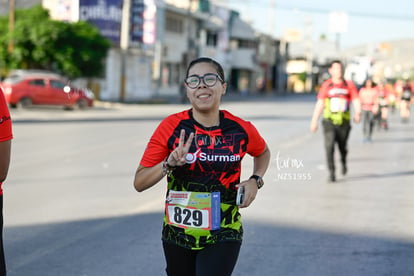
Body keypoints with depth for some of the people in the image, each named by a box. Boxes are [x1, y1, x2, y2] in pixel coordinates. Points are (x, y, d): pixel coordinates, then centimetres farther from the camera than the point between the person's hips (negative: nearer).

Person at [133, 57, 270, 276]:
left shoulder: (241, 130, -6)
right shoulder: (171, 127, -9)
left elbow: (263, 152, 19)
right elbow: (139, 183, -9)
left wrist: (255, 180, 1)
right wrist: (169, 164, -25)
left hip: (223, 236, -1)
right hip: (177, 233, 1)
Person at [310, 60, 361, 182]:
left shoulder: (349, 85, 1)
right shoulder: (326, 85, 0)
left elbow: (356, 101, -5)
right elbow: (320, 104, 2)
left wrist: (357, 113, -25)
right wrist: (314, 121, 0)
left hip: (344, 123, 1)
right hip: (329, 122, -1)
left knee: (342, 147, 11)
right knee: (329, 146, -15)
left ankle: (343, 162, 46)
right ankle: (332, 173, -9)